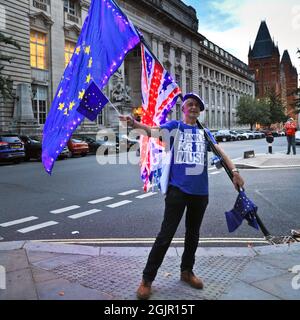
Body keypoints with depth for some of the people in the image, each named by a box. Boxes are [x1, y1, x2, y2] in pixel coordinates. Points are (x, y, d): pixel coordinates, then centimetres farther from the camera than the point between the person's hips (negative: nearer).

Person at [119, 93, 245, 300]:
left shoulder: (204, 132, 14)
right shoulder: (175, 126, 5)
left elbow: (219, 151, 6)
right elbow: (153, 130, -12)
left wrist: (234, 170, -10)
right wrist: (134, 123, -33)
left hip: (200, 191, 4)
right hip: (178, 189, -4)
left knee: (193, 234, 16)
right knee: (166, 235, -5)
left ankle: (187, 271, 36)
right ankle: (147, 279, 7)